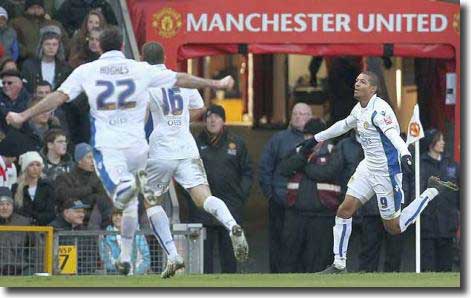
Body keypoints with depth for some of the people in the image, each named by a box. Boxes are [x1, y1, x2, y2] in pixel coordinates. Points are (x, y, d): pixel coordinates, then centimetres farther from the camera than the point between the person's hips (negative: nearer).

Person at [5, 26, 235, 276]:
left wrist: (24, 116, 5)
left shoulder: (86, 71, 5)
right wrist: (217, 84, 22)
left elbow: (59, 97, -1)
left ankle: (127, 185, -47)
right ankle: (125, 258, 7)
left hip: (106, 146, -1)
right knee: (130, 205, 17)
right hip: (136, 146, 1)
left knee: (121, 199, -11)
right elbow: (180, 80, 12)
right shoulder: (141, 69, 7)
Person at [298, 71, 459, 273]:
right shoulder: (359, 109, 7)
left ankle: (433, 191, 15)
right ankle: (339, 265, 8)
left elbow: (394, 134, -38)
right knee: (344, 210, 0)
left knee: (394, 227, 2)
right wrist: (317, 139, 36)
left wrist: (405, 155, -57)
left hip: (386, 172, -8)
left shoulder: (379, 110, -22)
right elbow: (343, 125, 27)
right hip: (368, 167, 8)